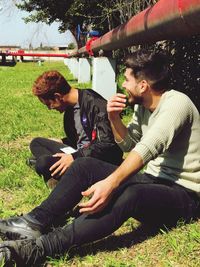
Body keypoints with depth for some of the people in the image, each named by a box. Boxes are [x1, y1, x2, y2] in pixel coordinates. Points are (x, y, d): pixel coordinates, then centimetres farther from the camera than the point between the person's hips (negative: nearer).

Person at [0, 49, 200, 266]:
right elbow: (128, 144, 16)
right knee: (85, 165, -5)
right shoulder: (142, 106, 8)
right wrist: (114, 119, -4)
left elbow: (148, 148, -34)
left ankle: (39, 248, -44)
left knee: (130, 195, -41)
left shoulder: (176, 103, -19)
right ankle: (35, 223, -14)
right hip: (152, 180, 8)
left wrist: (110, 183, -45)